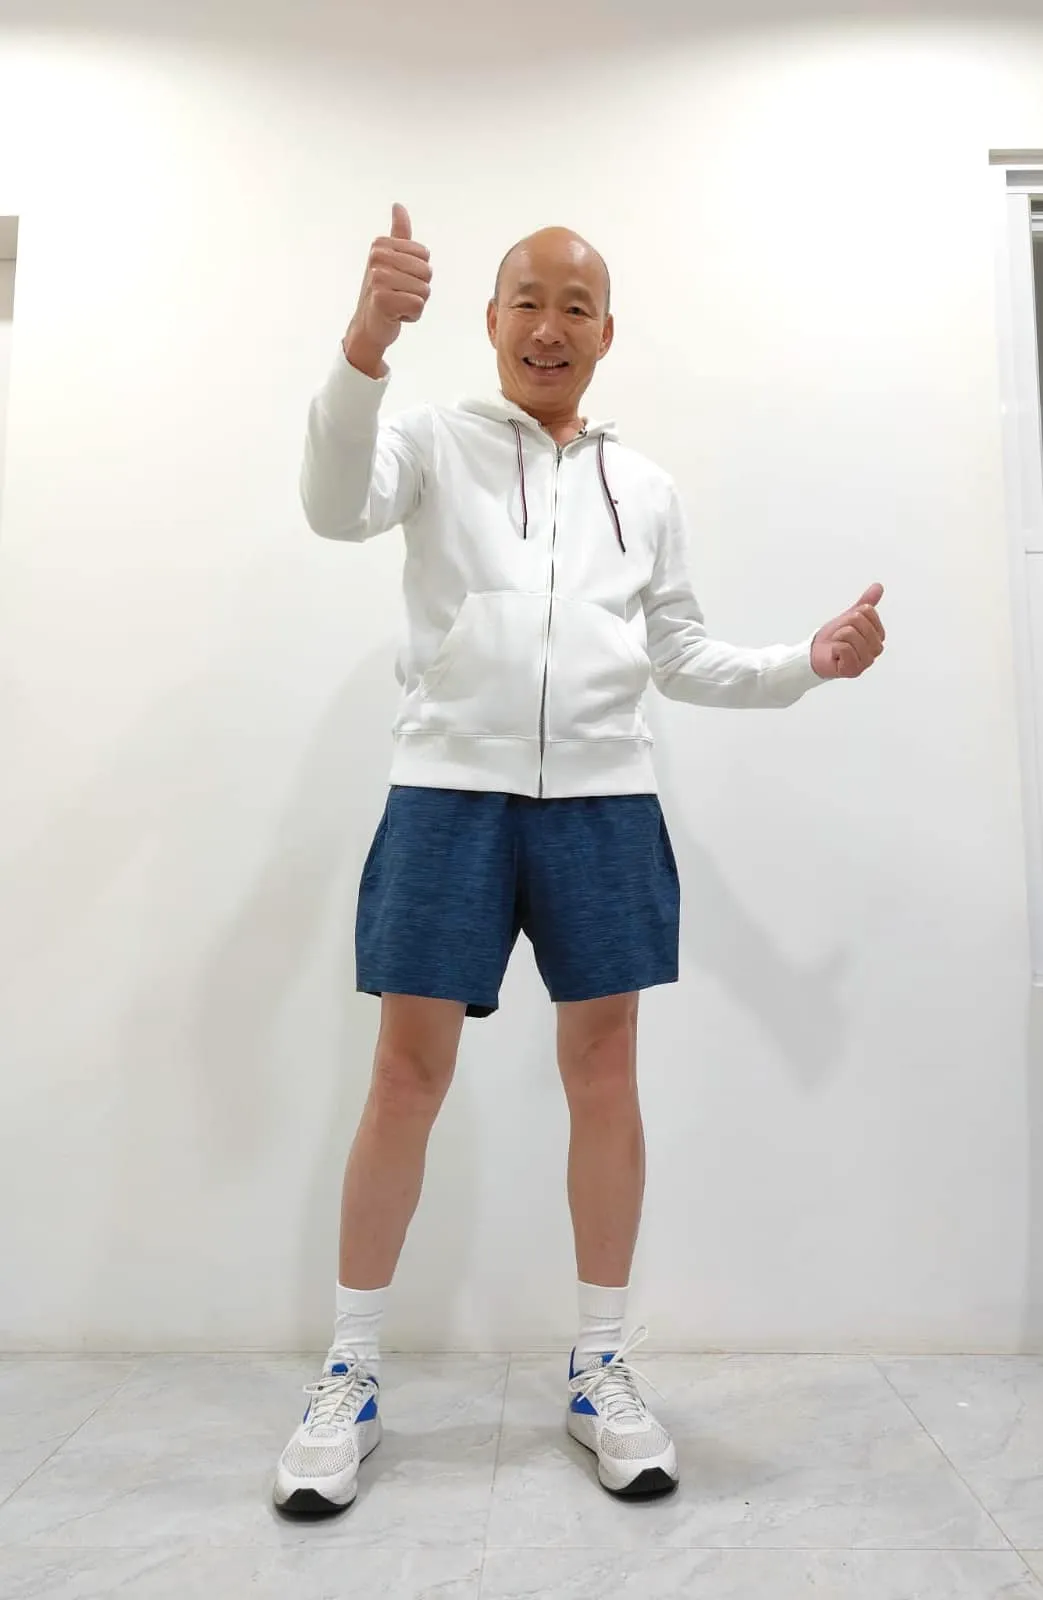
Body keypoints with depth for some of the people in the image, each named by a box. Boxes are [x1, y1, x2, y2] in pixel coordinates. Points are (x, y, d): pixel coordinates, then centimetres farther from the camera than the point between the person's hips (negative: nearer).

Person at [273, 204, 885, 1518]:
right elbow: (336, 507, -11)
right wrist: (365, 347, -26)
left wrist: (808, 664, 2)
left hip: (604, 799, 3)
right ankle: (350, 1378, 19)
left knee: (604, 1070, 5)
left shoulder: (646, 488, 18)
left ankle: (601, 1369, 23)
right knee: (409, 1074, 1)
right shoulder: (438, 441, 9)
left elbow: (681, 657, 17)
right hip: (449, 790, -2)